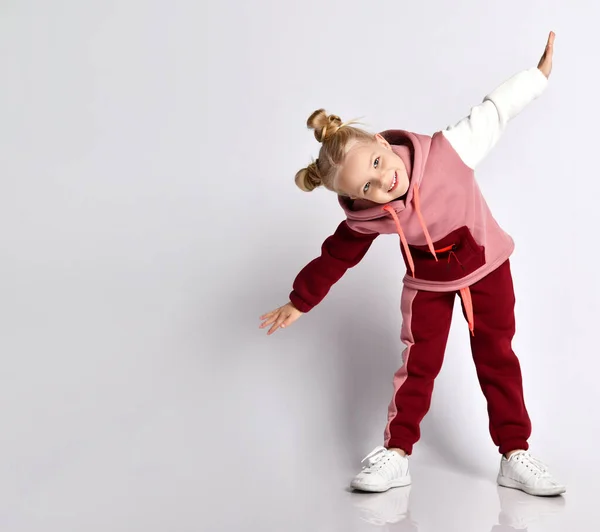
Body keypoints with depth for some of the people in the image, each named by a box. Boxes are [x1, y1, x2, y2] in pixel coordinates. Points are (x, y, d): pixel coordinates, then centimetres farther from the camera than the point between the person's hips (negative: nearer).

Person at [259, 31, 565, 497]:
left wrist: (538, 75, -7)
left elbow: (493, 114, -14)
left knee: (498, 358, 5)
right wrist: (300, 302, 1)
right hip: (428, 284, 0)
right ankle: (396, 454, 12)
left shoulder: (447, 150, -29)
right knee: (418, 364, 1)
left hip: (487, 266, 1)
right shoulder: (368, 218, -24)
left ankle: (515, 456, 12)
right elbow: (334, 258, -8)